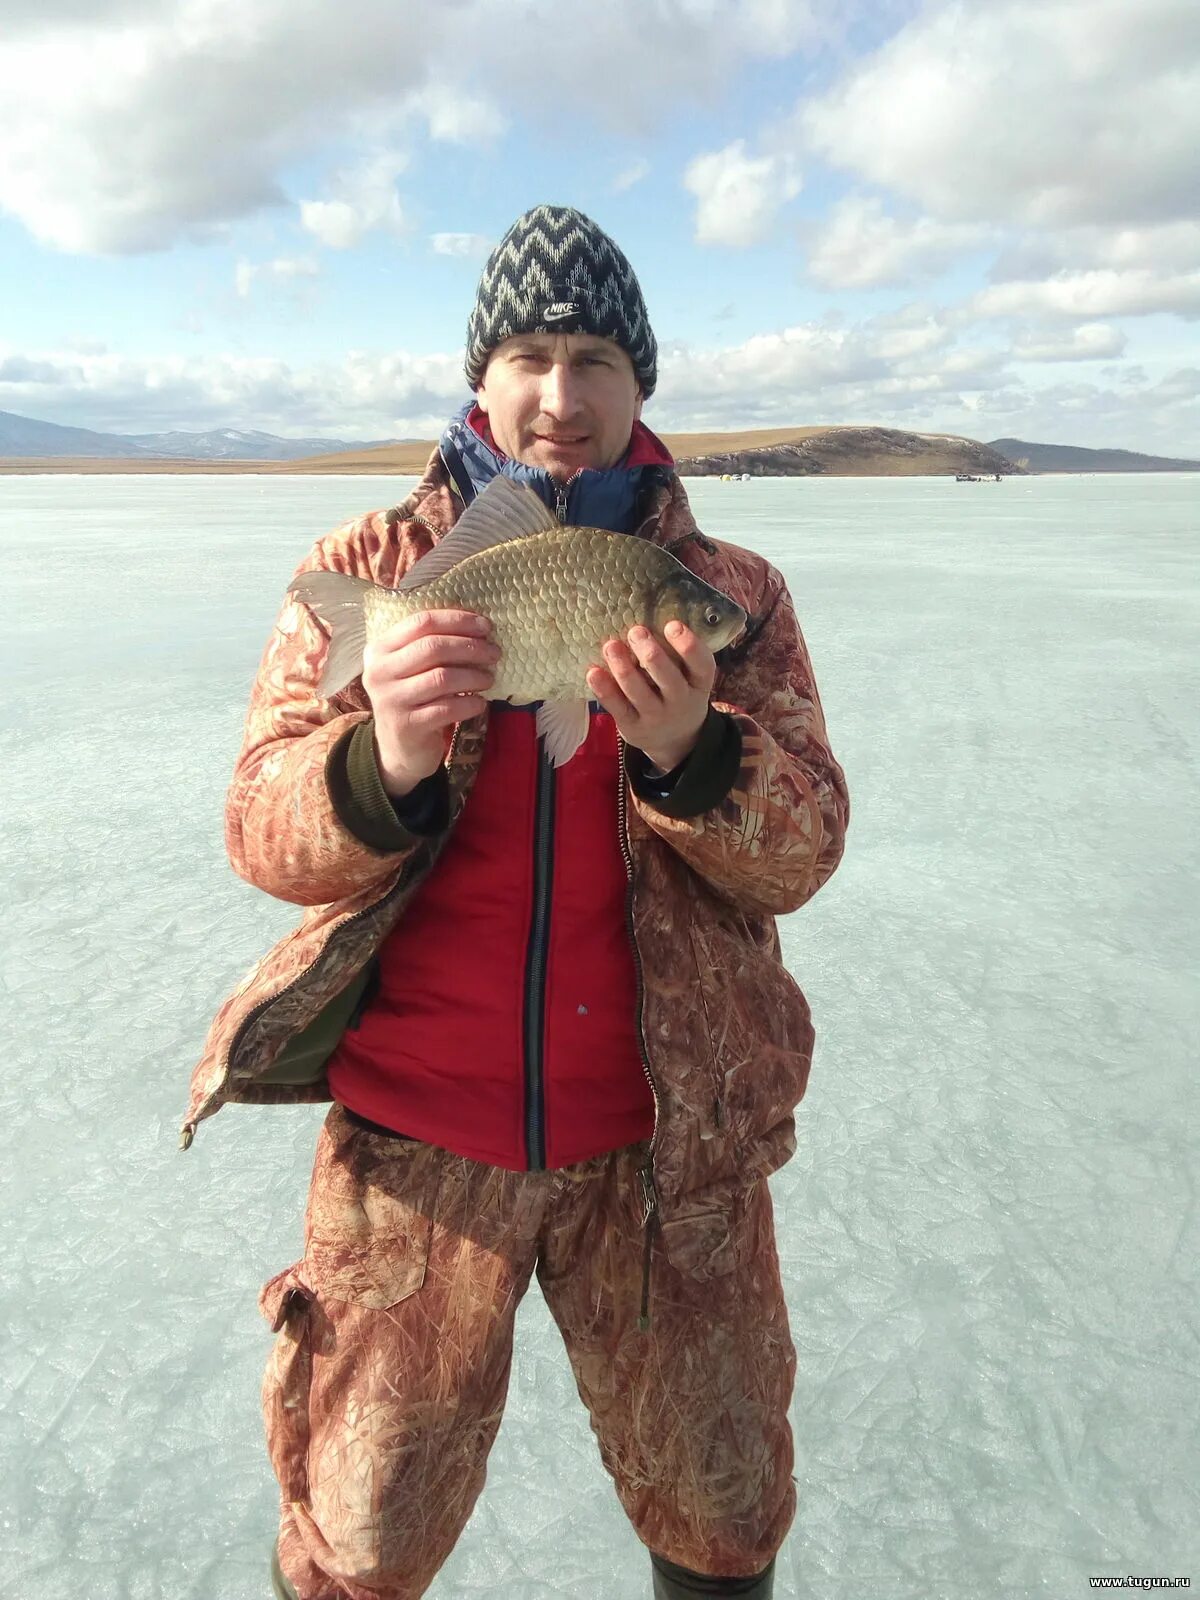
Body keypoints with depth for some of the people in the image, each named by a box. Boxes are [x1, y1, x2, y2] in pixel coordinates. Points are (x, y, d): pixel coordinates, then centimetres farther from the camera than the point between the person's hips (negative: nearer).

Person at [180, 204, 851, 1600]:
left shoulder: (733, 596, 1)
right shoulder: (363, 570, -1)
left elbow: (800, 851, -6)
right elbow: (263, 838, -7)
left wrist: (687, 751, -27)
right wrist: (384, 764, -29)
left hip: (666, 1140, 1)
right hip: (414, 1127, 0)